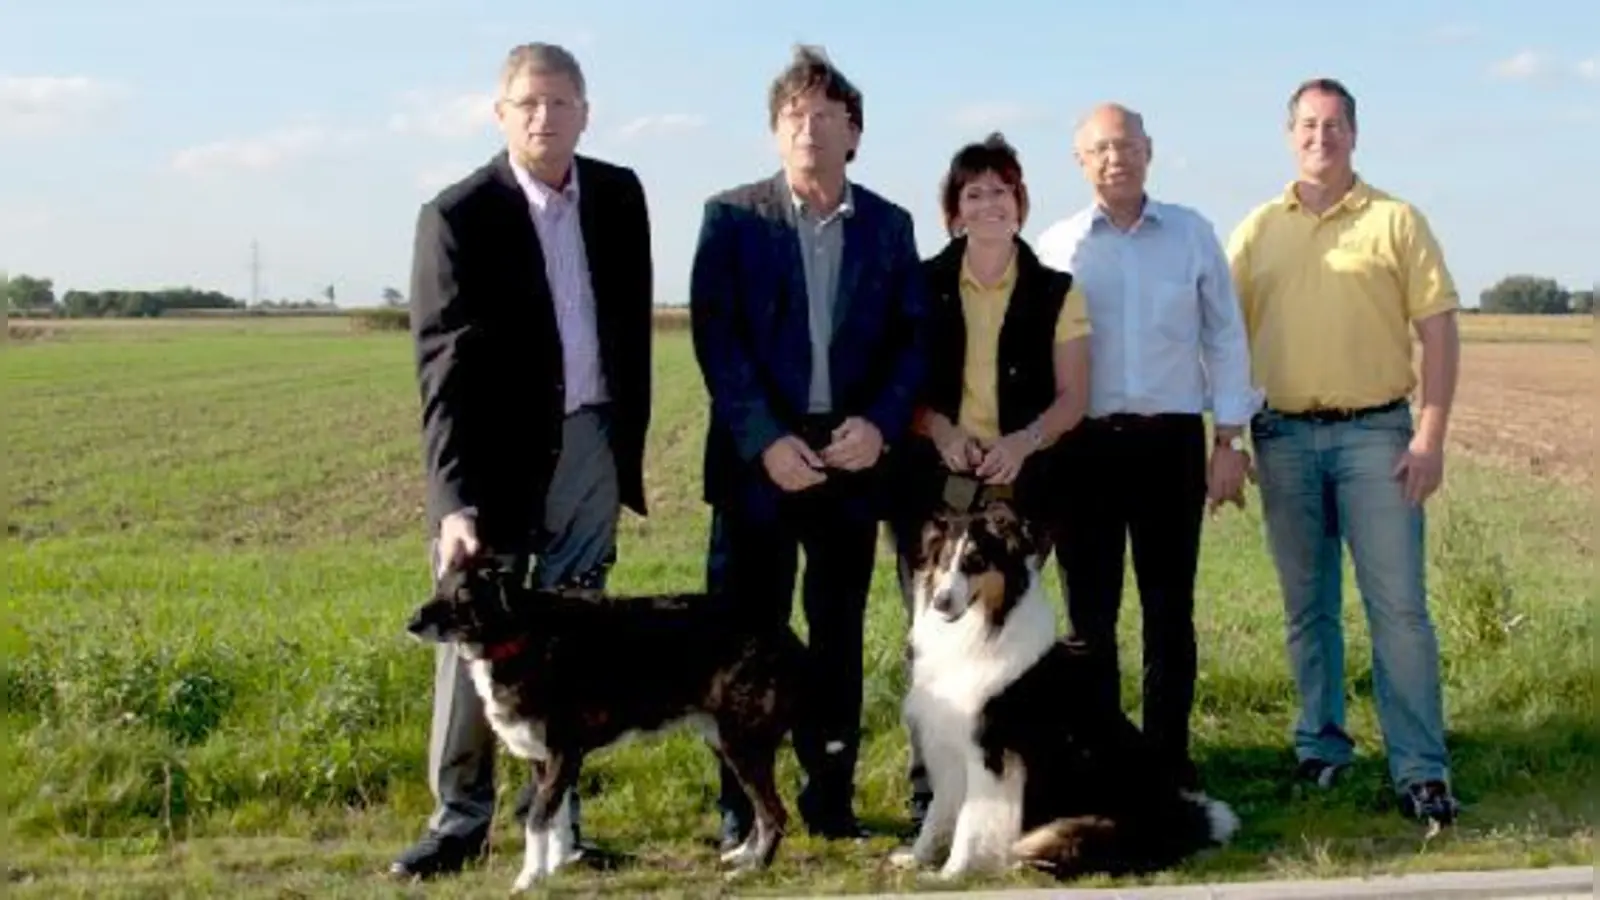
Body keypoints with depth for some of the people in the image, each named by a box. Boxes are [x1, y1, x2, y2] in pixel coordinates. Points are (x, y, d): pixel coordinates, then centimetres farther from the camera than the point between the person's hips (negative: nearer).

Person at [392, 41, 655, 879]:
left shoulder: (619, 195, 3)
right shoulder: (459, 215, -12)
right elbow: (446, 369, -17)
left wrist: (630, 439, 11)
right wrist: (455, 498, -26)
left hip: (590, 446, 4)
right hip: (498, 456, -3)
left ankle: (555, 814, 17)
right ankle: (459, 816, 13)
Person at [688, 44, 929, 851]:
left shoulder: (889, 225, 9)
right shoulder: (732, 217, 2)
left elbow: (911, 338, 6)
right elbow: (716, 338, -5)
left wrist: (881, 423, -11)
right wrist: (765, 440, -14)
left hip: (852, 456, 2)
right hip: (759, 457, -2)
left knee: (839, 636, 8)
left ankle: (831, 798, 18)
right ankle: (742, 804, 13)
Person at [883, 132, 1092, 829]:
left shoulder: (1055, 293, 8)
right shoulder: (922, 286, 8)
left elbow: (1072, 397, 5)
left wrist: (1021, 443, -13)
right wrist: (941, 432, -10)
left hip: (1019, 488, 0)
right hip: (930, 484, 0)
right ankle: (930, 792, 7)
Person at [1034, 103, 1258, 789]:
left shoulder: (1193, 235, 6)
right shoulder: (1055, 247, 4)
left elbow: (1225, 338, 7)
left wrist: (1228, 440, 1)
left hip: (1171, 441, 0)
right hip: (1084, 443, 0)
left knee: (1169, 608, 6)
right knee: (1090, 610, 5)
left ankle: (1169, 756, 15)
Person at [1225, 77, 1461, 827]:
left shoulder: (1396, 221, 3)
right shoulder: (1258, 229, 10)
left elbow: (1438, 328, -1)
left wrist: (1431, 434, -9)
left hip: (1374, 431, -2)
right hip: (1285, 436, 3)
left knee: (1399, 604, -4)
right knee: (1307, 608, 11)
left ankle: (1420, 770, 0)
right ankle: (1320, 750, 22)